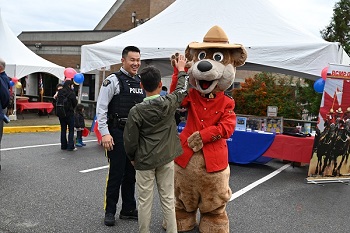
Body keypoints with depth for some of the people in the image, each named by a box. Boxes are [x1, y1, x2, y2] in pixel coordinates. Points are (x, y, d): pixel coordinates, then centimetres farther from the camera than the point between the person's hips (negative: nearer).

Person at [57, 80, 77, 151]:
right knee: (71, 130, 3)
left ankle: (63, 145, 18)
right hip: (69, 113, -5)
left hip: (61, 113, 5)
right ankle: (70, 146, 1)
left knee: (63, 130, 13)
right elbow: (75, 103, -6)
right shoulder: (71, 93, -14)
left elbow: (57, 102, 7)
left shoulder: (59, 92, 2)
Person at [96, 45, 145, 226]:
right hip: (118, 133, -6)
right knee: (116, 173, 1)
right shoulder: (113, 80, -7)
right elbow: (101, 108, -11)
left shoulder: (141, 82, 12)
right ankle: (110, 211, 17)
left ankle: (128, 209, 27)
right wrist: (105, 133, -18)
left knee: (131, 173, 14)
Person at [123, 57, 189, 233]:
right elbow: (182, 89, 13)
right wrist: (181, 70, 28)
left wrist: (132, 157, 9)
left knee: (145, 201, 8)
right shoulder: (169, 103, -7)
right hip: (166, 159, 2)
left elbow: (130, 139, -9)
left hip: (145, 160, -2)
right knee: (168, 200, 10)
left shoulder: (136, 111, -14)